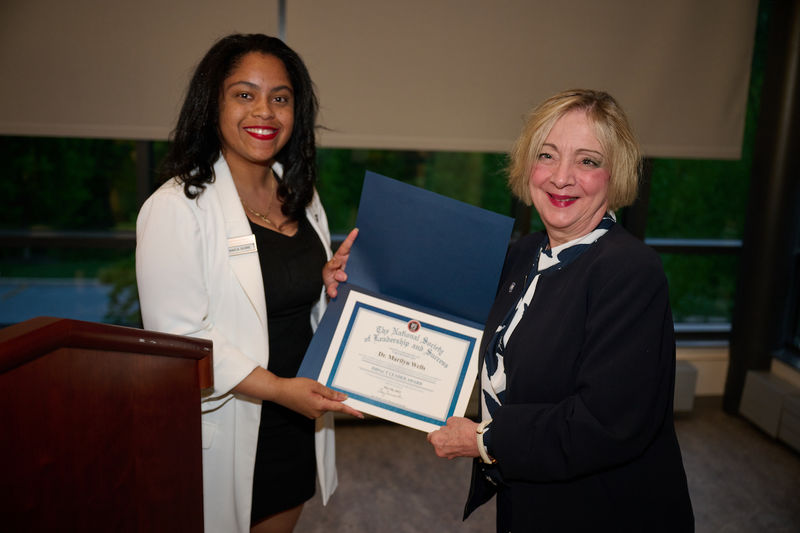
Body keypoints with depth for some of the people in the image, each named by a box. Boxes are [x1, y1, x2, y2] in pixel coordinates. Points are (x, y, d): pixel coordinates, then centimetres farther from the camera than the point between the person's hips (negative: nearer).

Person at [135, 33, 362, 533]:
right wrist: (278, 388, -27)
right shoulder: (177, 207, -17)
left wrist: (332, 281, -7)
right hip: (227, 431, -6)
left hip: (298, 424, 6)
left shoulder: (301, 197, 6)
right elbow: (178, 336, -20)